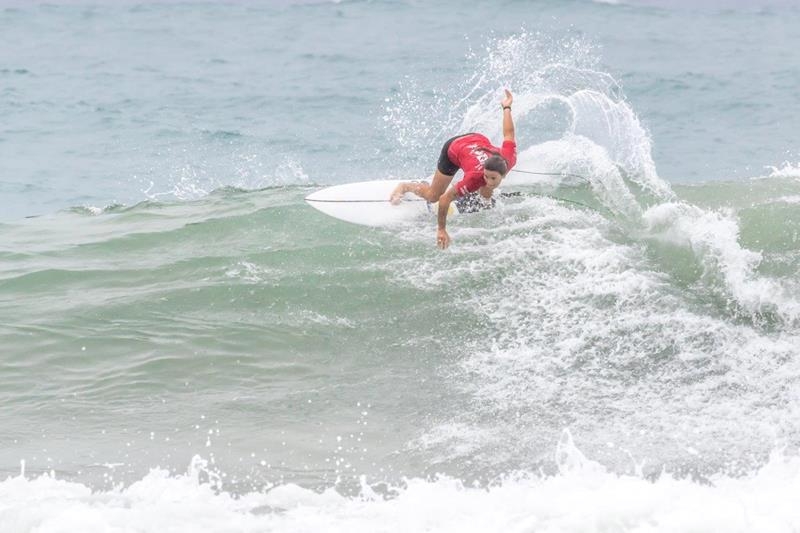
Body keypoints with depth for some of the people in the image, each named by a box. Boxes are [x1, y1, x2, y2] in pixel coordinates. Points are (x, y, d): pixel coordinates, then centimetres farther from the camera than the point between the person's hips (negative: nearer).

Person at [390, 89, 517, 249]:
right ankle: (404, 187, 37)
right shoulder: (475, 178, -47)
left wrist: (507, 107, -3)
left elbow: (508, 134, -21)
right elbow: (445, 199, -37)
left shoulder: (509, 159, -39)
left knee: (486, 196, 17)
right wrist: (441, 230, -31)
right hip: (454, 148, -4)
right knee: (432, 196, 10)